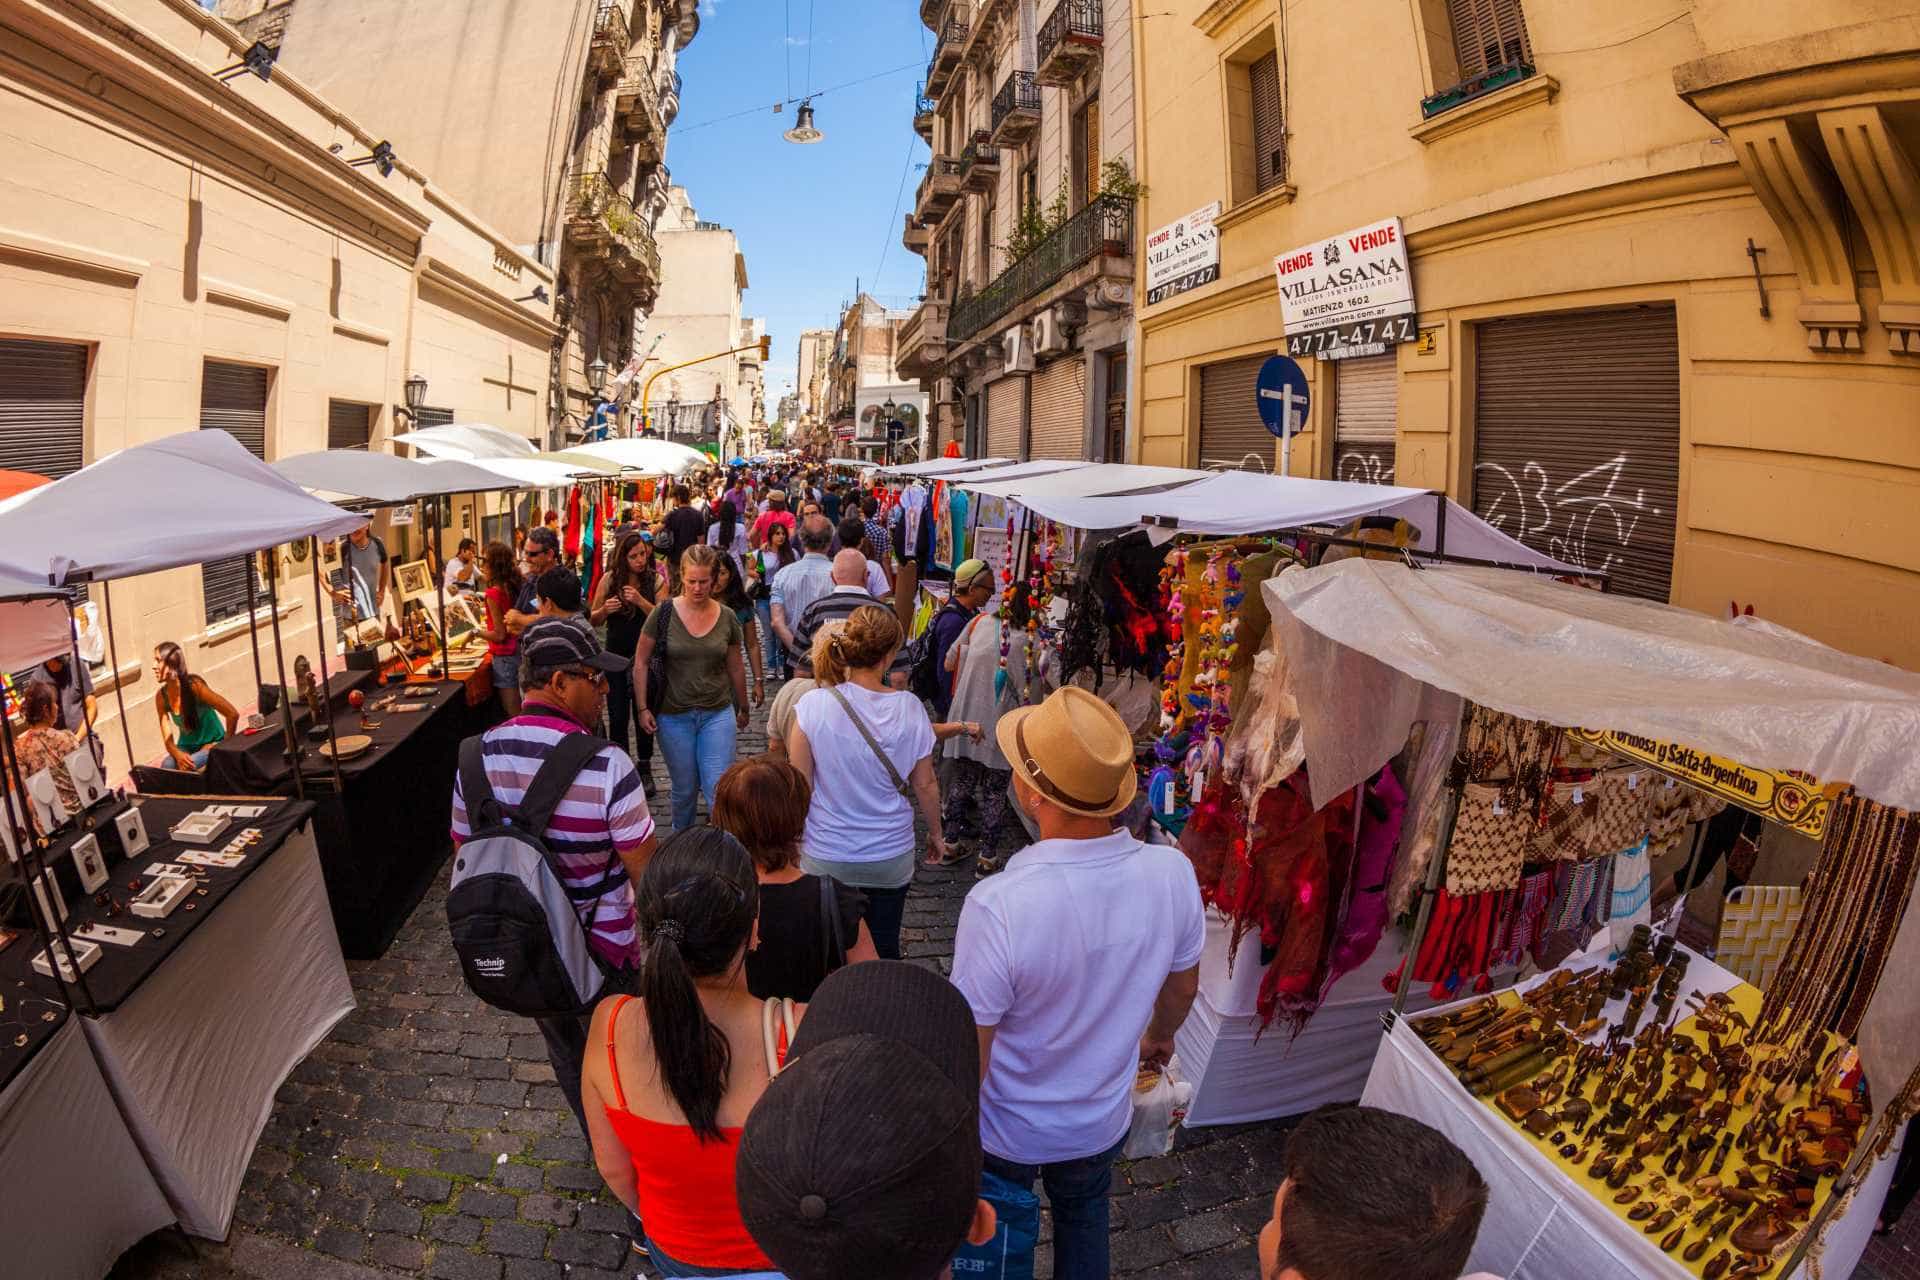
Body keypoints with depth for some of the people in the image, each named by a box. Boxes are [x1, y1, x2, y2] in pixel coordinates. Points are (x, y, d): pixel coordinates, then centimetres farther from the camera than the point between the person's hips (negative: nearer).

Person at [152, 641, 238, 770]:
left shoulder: (194, 686, -20)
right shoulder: (161, 696, -4)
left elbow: (232, 714, -21)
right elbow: (168, 739, -5)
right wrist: (177, 754, -27)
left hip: (213, 745, -4)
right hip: (187, 748, 4)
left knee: (186, 767, -31)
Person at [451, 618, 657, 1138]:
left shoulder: (476, 757, -12)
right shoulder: (606, 767, -30)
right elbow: (646, 871, -22)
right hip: (600, 950, -5)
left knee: (565, 1051, 27)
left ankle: (597, 1141, 51)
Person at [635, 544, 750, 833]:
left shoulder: (727, 618, -2)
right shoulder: (665, 613, -7)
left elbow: (736, 668, 11)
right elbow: (641, 662, -1)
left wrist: (742, 708, 19)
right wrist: (643, 708, -5)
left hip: (718, 714, 1)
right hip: (674, 716, 0)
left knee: (719, 790, -5)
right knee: (685, 789, 12)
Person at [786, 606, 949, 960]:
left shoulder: (813, 706, -18)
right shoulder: (909, 708, -13)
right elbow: (925, 784, -3)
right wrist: (936, 833, 14)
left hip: (827, 857, -1)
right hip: (891, 854, 1)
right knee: (884, 951, 19)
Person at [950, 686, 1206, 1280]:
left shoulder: (997, 907, -38)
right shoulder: (1173, 874, -24)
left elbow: (970, 1049, -26)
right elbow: (1183, 986, -4)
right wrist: (1160, 1034, 18)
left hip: (1007, 1132, -3)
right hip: (1103, 1120, 3)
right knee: (1085, 1219, 33)